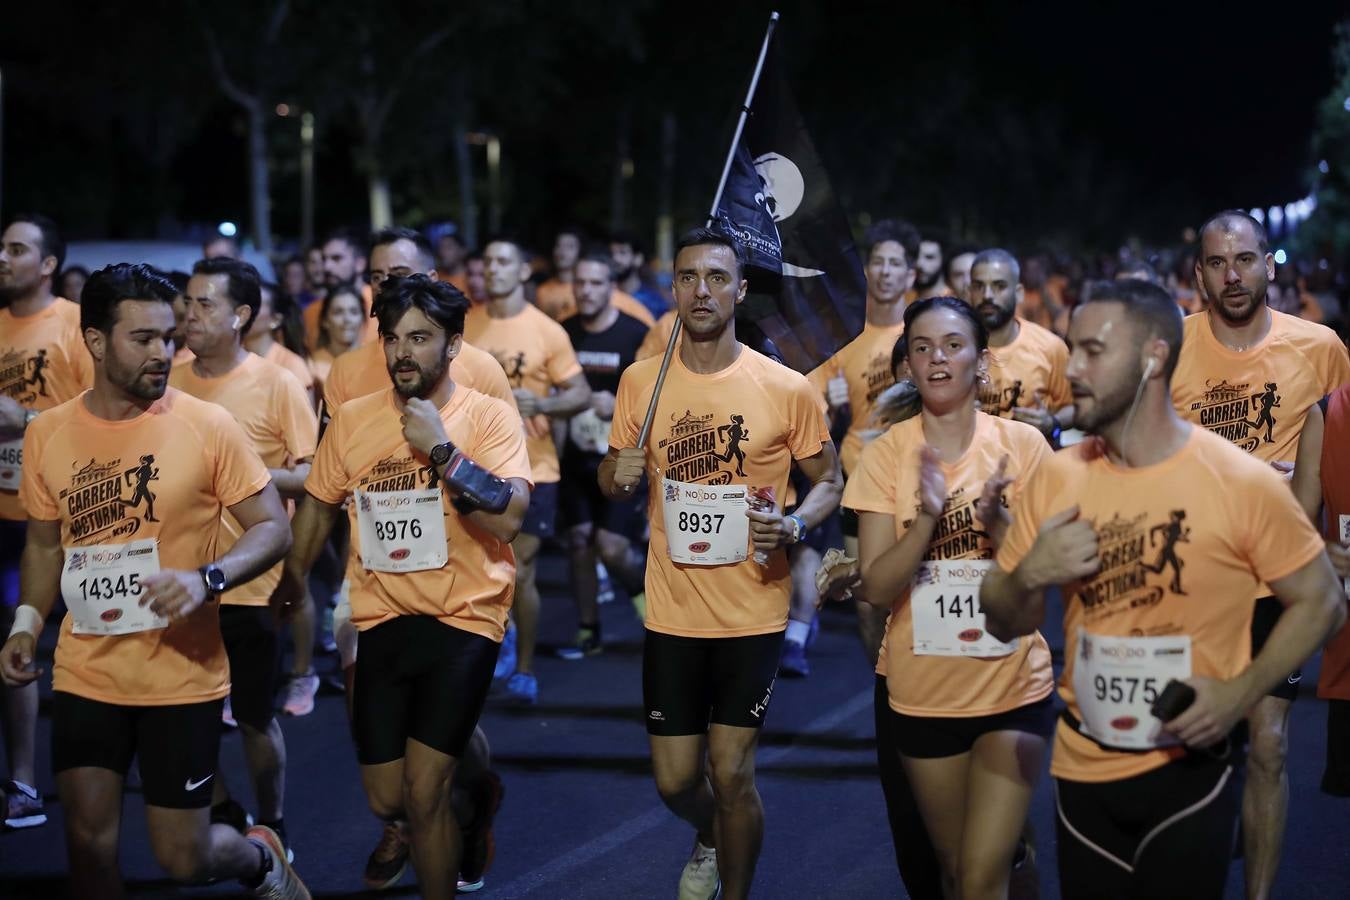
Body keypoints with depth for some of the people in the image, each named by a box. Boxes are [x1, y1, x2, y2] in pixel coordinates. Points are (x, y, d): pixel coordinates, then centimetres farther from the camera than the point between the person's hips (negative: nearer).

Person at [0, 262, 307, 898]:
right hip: (84, 676, 3)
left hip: (182, 677, -3)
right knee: (89, 842, 1)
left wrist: (206, 579, -24)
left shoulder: (208, 426, -9)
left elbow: (273, 529, -7)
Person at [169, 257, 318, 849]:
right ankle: (223, 813, 30)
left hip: (252, 584, -4)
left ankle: (271, 828, 27)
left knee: (255, 718, 7)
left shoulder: (277, 386, -9)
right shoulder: (169, 382, 3)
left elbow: (314, 476, -7)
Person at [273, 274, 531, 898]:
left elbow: (509, 518, -19)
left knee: (423, 794, -10)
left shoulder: (489, 417, -7)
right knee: (385, 800, 9)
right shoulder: (352, 420, 4)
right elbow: (318, 506, 19)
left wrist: (440, 449, -21)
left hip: (462, 620, -4)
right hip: (381, 620, 4)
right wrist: (290, 582, 20)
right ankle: (454, 820, 43)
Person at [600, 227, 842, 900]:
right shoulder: (640, 382, 0)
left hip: (753, 611, -2)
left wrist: (794, 525, -18)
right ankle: (710, 838, 44)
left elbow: (829, 481, 3)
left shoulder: (787, 389, -8)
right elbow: (613, 481, 12)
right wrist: (618, 476, -12)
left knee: (731, 774, -1)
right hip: (672, 612, 2)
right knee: (675, 780, 9)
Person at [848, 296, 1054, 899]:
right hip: (923, 695, 2)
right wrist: (928, 515, -26)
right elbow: (876, 588, -10)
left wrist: (995, 518, -24)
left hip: (1013, 689, -2)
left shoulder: (1022, 444, -7)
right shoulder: (886, 454, -5)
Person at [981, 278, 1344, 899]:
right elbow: (1001, 624, 7)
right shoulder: (1057, 478, -1)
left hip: (1190, 768, -4)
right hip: (1084, 767, 4)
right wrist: (1030, 575, -15)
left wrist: (1238, 694, -18)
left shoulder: (1242, 482, -13)